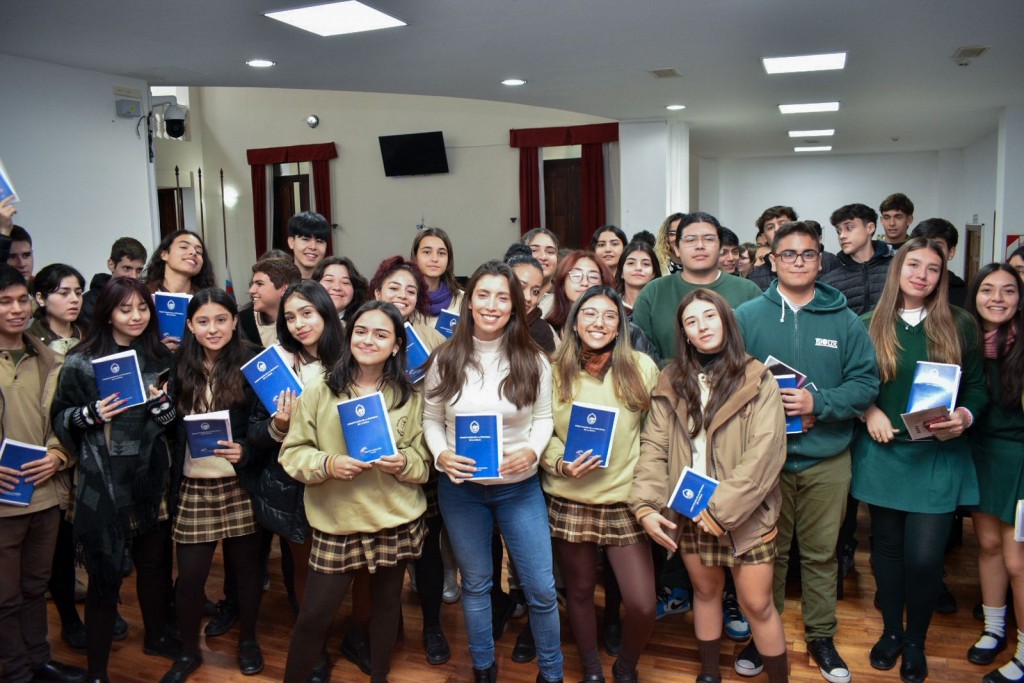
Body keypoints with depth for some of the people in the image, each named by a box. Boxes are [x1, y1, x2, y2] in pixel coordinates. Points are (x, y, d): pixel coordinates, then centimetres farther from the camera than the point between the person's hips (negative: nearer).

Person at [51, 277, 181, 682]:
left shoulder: (160, 357, 6)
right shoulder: (81, 362, -6)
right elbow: (60, 419, -1)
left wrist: (165, 404, -9)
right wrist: (91, 414, -19)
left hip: (152, 477, 4)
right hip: (104, 483, -4)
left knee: (155, 562, 15)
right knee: (105, 574, 2)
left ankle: (155, 637, 39)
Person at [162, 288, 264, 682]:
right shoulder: (179, 369, 2)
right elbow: (170, 429, 9)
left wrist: (245, 450, -22)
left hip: (240, 485, -1)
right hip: (193, 487, 2)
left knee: (247, 566, 12)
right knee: (190, 575, 6)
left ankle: (248, 640, 35)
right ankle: (188, 651, 29)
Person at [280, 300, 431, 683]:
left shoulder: (410, 397, 1)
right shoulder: (319, 392, -4)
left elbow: (425, 463, 4)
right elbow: (292, 453, -4)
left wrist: (404, 462, -18)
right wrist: (328, 463, -23)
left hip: (397, 522, 2)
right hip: (337, 523, -2)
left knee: (387, 603, 17)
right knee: (315, 614, 3)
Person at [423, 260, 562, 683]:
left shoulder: (533, 361, -5)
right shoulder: (445, 359, -4)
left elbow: (544, 418, 1)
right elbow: (431, 420, 2)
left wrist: (531, 451, -18)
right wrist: (440, 455, -16)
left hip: (519, 487, 0)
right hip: (460, 486, 1)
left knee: (541, 588, 6)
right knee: (475, 583, 17)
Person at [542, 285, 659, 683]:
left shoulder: (642, 367, -2)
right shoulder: (554, 371, -1)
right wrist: (561, 463, -15)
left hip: (626, 500, 0)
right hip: (570, 501, 1)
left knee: (642, 604, -3)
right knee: (580, 591, 15)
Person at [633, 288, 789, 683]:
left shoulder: (756, 380, -7)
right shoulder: (671, 383, 4)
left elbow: (765, 453, -15)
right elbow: (654, 447, -1)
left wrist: (722, 509, -19)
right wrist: (645, 504, -14)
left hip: (746, 515, -3)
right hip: (688, 514, 3)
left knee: (756, 604, 4)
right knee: (705, 591, 17)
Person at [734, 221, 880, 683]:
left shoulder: (844, 320, 1)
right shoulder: (746, 316, -2)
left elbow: (866, 382, -3)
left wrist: (818, 403, -16)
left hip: (827, 458, 1)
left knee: (821, 553, 14)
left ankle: (821, 636, 31)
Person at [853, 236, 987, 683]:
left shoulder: (960, 326, 3)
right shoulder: (869, 325, 2)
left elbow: (978, 387, 6)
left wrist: (965, 416, -13)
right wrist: (869, 411, -11)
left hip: (938, 457, -1)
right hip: (883, 453, 1)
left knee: (924, 556, -3)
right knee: (887, 545, 11)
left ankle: (916, 642, 21)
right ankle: (891, 631, 32)